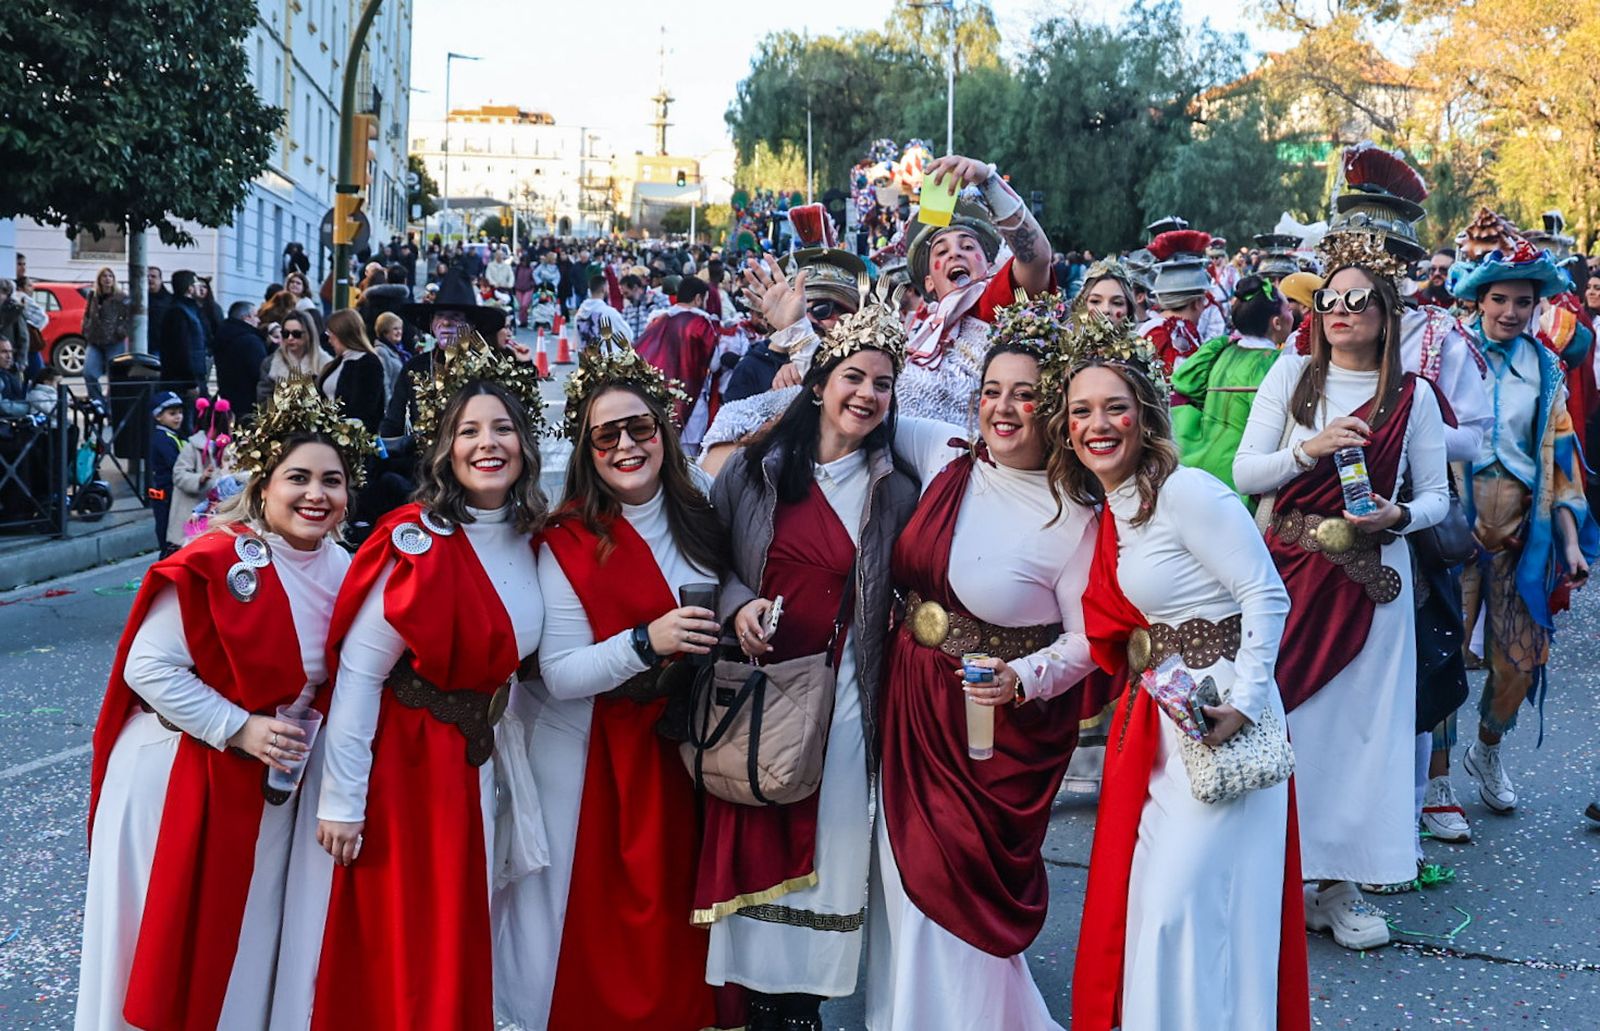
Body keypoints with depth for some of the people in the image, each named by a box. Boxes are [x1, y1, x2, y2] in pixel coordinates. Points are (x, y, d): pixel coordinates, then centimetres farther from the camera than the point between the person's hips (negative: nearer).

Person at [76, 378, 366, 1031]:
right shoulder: (213, 563, -17)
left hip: (267, 788, 5)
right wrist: (238, 728, -21)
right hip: (173, 777, -5)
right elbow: (148, 667, -18)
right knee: (160, 941, 5)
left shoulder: (345, 574, 1)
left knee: (241, 945, 15)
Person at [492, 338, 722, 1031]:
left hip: (675, 747, 4)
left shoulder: (698, 518, 1)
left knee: (669, 909, 7)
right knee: (592, 916, 1)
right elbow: (558, 674, -16)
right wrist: (646, 644, -28)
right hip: (588, 755, -4)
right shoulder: (568, 542, -11)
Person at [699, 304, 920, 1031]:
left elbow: (896, 600, 5)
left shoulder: (895, 492, 3)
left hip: (838, 694, 0)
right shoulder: (753, 469, 2)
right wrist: (738, 604, -11)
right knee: (755, 846, 4)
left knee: (824, 847, 3)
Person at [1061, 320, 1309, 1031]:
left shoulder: (1186, 492, -16)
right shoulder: (1109, 511, 10)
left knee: (1181, 901, -6)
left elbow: (1267, 597, -17)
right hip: (1154, 718, 9)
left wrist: (1244, 706, -21)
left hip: (1217, 716, -9)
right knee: (1134, 896, 14)